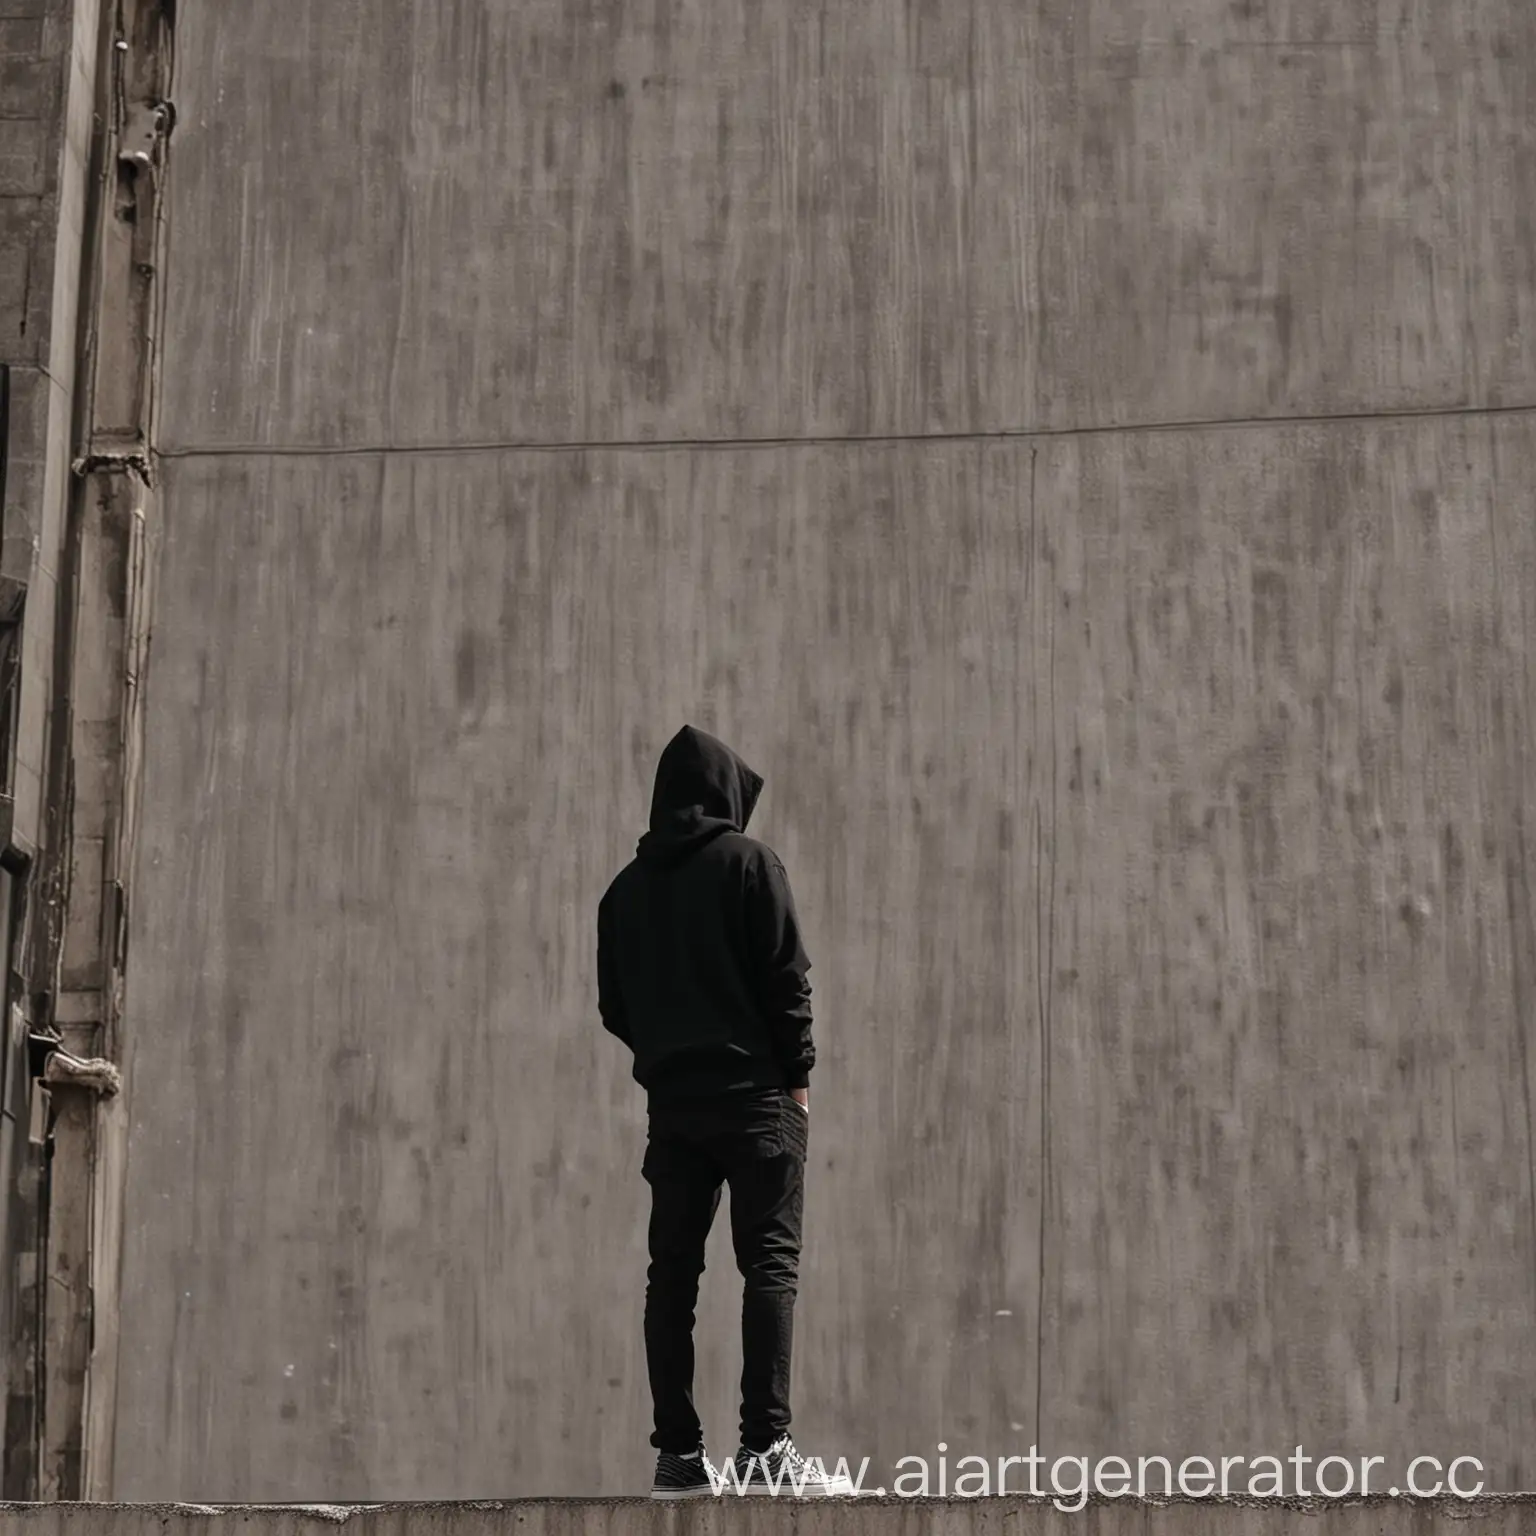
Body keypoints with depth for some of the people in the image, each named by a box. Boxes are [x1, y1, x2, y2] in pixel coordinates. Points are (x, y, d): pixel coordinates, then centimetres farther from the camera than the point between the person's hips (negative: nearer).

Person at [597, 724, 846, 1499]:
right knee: (769, 1262, -6)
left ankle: (679, 1453, 2)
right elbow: (785, 977, -8)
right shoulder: (746, 861, -3)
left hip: (670, 1099, 5)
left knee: (672, 1271, 5)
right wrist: (798, 1072, -1)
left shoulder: (627, 885, 12)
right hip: (751, 1092, -5)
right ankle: (766, 1447, -15)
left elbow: (613, 1005, 12)